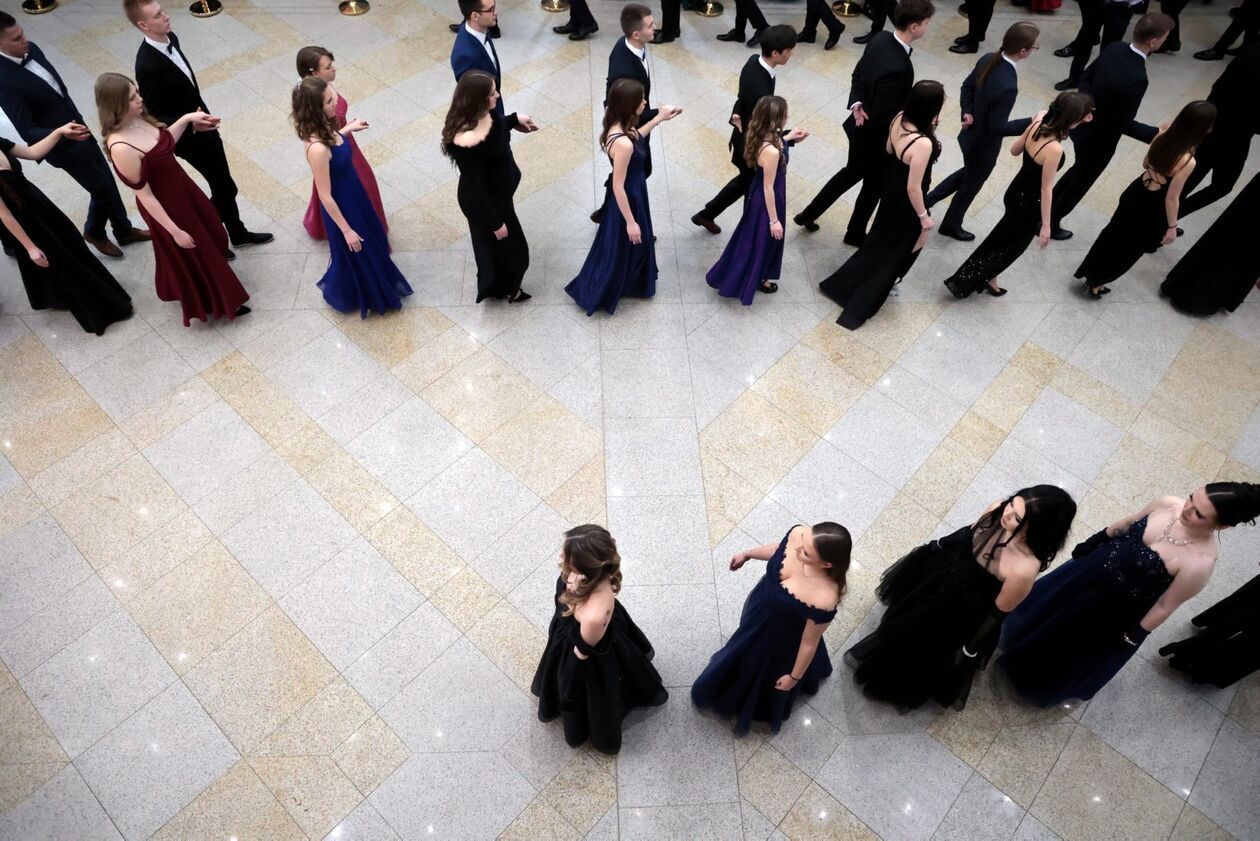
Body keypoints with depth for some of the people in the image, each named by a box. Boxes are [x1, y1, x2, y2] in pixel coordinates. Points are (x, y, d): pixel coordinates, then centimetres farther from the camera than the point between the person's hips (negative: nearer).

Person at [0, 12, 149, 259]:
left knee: (108, 182, 17)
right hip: (65, 146, -7)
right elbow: (27, 132, -26)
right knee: (103, 190, 4)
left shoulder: (31, 50, -4)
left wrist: (78, 122, 18)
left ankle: (124, 230, 36)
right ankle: (94, 232, 30)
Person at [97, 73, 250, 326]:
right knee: (192, 254, 14)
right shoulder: (121, 148, -34)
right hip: (165, 204, -9)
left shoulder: (138, 118, -11)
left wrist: (187, 118, 0)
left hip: (180, 185, 9)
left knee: (210, 231, 29)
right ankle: (212, 303, 41)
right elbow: (145, 195, -25)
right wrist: (175, 231, -19)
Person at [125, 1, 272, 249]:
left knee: (224, 186, 20)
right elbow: (154, 117, -24)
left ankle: (237, 234, 38)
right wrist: (191, 125, -36)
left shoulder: (170, 38, -3)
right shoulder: (147, 64, -29)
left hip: (203, 126, 8)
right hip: (190, 137, -8)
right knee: (225, 189, 4)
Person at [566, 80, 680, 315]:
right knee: (619, 246, 13)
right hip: (627, 198, -9)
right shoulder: (622, 143, -37)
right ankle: (596, 295, 34)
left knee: (638, 242, 29)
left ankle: (629, 282, 54)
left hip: (633, 192, 9)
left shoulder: (620, 126, -10)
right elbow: (618, 186, -29)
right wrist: (630, 221, -20)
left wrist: (659, 119, 13)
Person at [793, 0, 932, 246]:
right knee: (873, 186, 17)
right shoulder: (897, 68, -36)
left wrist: (856, 102, -8)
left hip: (861, 126, 8)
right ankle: (855, 234, 40)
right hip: (876, 136, -8)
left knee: (852, 172, 29)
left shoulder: (880, 38, -8)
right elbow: (882, 117, -30)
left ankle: (808, 215, 37)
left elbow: (858, 72, 5)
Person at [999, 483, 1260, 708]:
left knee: (1081, 650, 22)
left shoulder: (1199, 564, -34)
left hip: (1116, 611, -5)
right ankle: (1030, 647, 60)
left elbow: (1165, 606, -20)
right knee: (1048, 606, 28)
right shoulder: (1168, 504, -21)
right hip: (1094, 568, 5)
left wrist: (1130, 639, -8)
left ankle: (1051, 687, 54)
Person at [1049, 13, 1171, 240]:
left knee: (1079, 169, 31)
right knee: (1080, 182, 16)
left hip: (1084, 125, 8)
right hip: (1100, 138, -7)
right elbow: (1124, 124, -24)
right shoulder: (1136, 78, -34)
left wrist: (1092, 102, 0)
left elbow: (1085, 78, 3)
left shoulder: (1114, 48, -12)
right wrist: (1158, 134, -16)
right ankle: (1049, 224, 31)